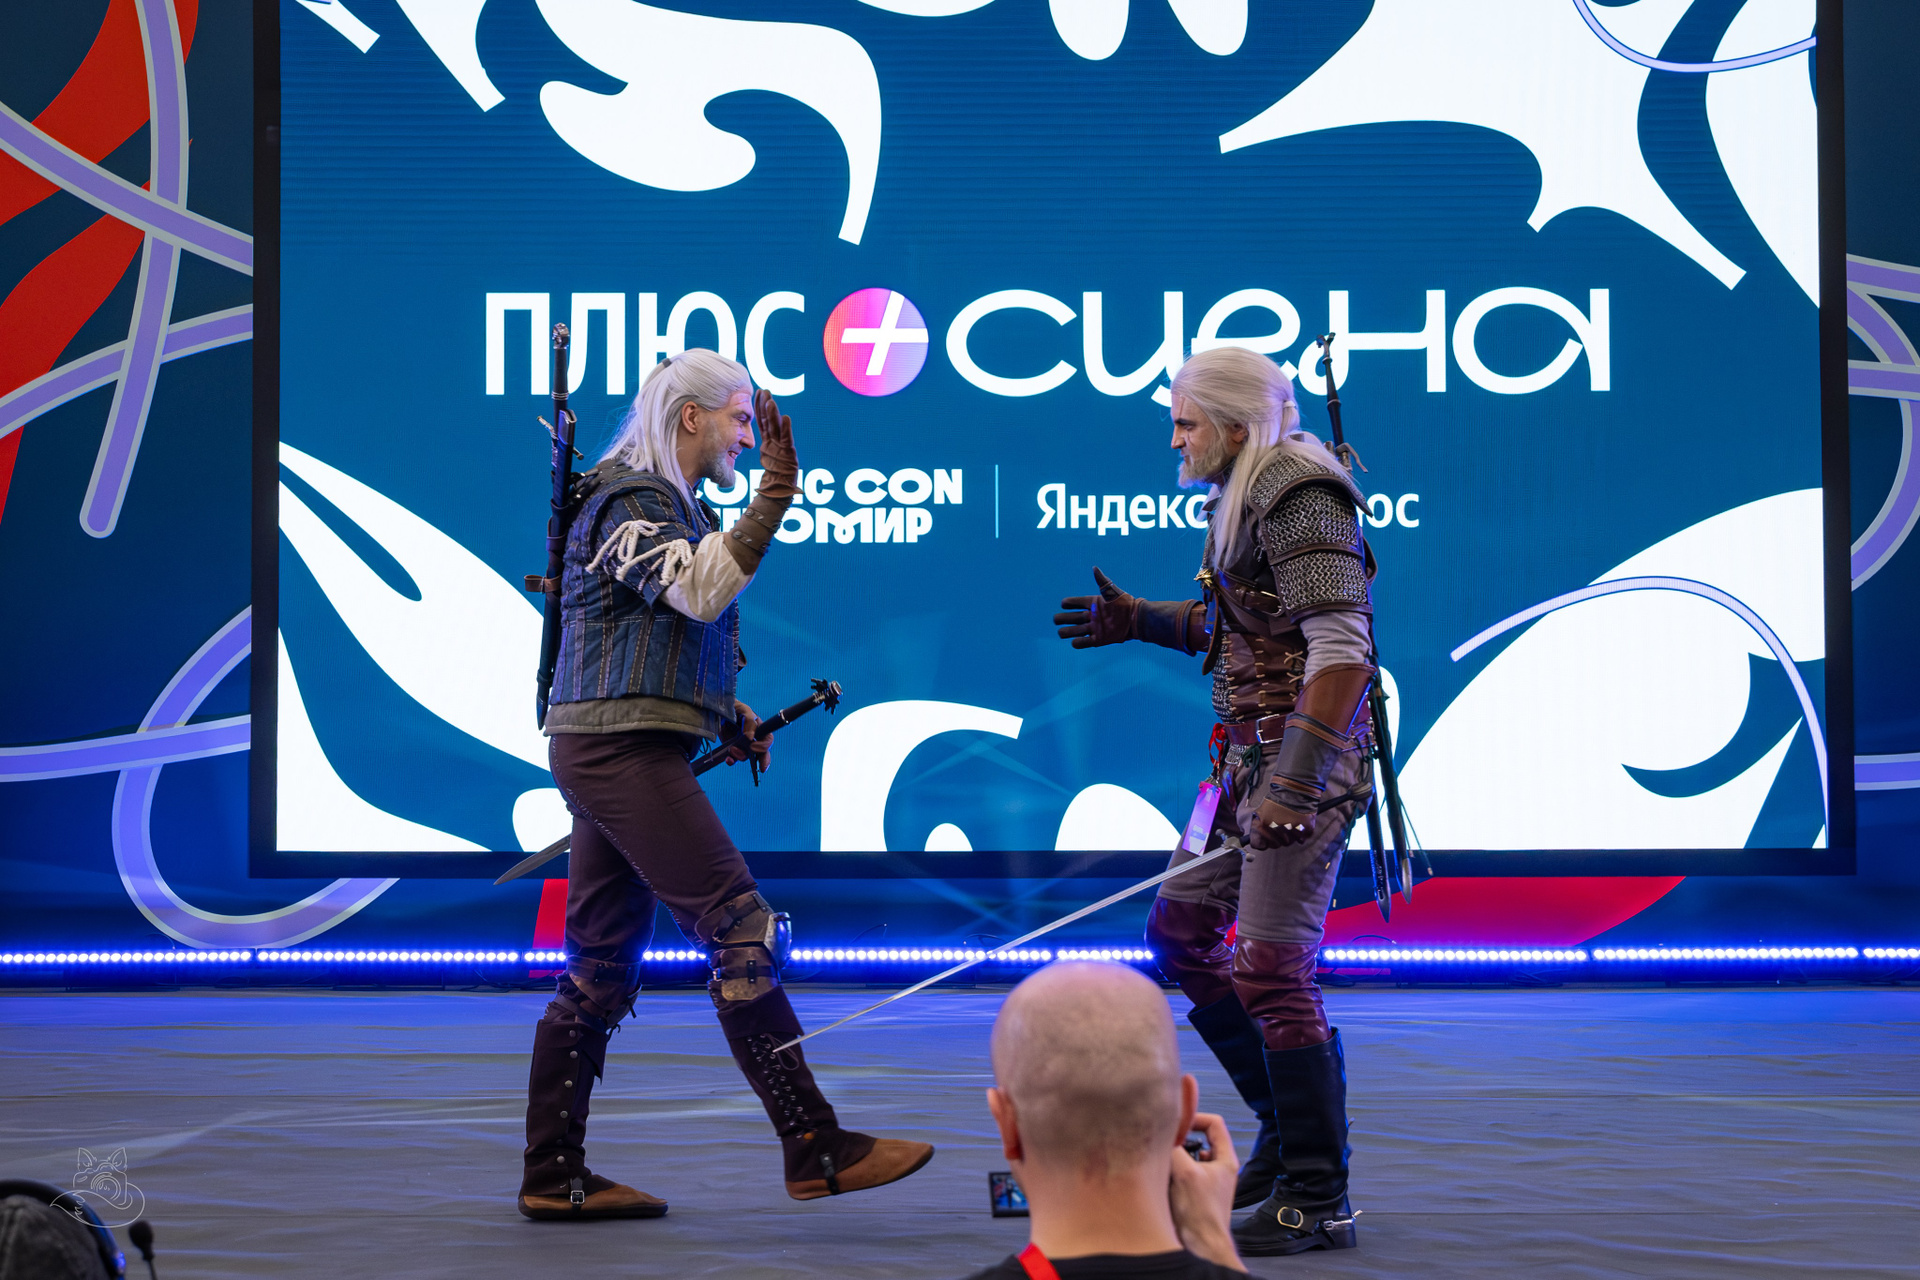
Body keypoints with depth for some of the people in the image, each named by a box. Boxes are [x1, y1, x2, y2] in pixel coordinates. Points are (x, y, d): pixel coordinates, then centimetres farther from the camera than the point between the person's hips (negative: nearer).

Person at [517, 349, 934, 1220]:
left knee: (602, 970, 9)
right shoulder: (630, 499, -8)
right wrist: (774, 495, -28)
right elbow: (700, 591, -24)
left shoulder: (671, 503, 23)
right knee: (741, 936, -13)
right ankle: (816, 1150, -14)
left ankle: (553, 1176, 11)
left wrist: (726, 709, 18)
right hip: (624, 748, -11)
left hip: (612, 755, 11)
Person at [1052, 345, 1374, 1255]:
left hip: (1303, 760, -10)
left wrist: (1294, 781, -29)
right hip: (1249, 759, 10)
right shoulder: (1242, 498, 15)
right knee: (1179, 931, 15)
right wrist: (1138, 620, 22)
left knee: (1268, 970, -10)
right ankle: (1292, 1122, 25)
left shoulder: (1301, 498, -16)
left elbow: (1340, 648, -24)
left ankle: (1317, 1203, -2)